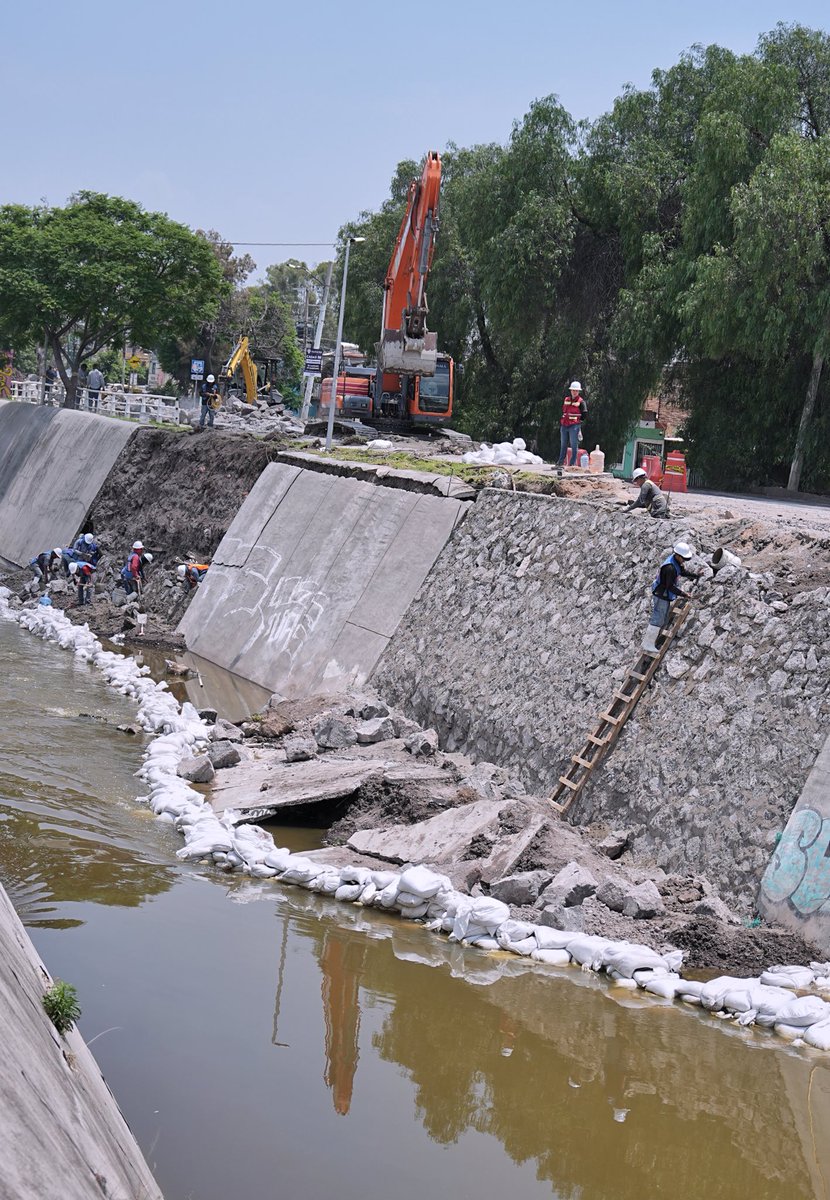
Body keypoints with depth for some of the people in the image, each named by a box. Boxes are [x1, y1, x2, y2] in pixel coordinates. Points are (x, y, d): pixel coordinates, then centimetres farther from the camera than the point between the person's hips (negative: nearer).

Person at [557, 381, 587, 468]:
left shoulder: (581, 402, -2)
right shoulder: (566, 400, 14)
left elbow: (584, 414, 1)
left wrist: (579, 421, 1)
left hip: (574, 426, -6)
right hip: (564, 425, 6)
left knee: (574, 445, -4)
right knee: (563, 444, 11)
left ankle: (573, 463, -1)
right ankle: (561, 462, 18)